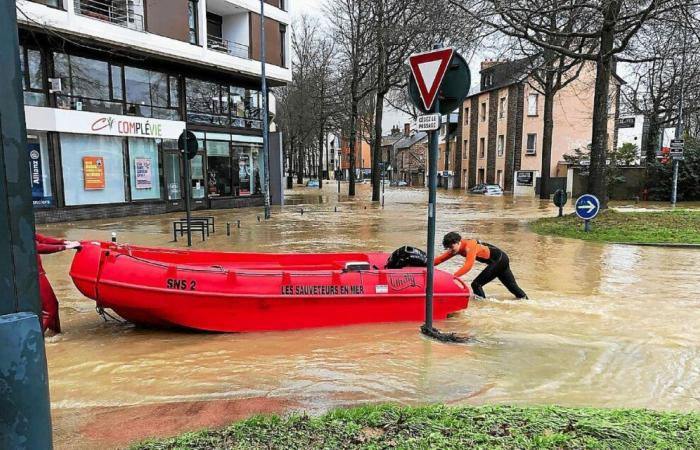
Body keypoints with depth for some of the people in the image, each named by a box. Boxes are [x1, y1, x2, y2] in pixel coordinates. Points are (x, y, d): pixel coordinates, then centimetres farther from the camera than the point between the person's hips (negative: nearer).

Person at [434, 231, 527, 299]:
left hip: (498, 260, -10)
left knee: (476, 284, -14)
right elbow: (441, 258, -4)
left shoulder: (469, 247, -29)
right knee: (512, 286, 22)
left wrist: (453, 276, -49)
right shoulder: (457, 247, -4)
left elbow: (468, 266, -41)